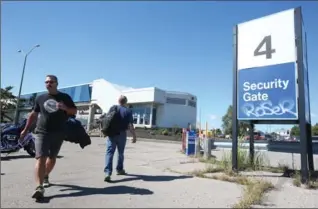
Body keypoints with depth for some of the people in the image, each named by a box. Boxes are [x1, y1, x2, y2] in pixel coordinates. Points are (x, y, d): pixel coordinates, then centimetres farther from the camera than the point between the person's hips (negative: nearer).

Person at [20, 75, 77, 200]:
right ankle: (39, 187, -18)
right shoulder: (40, 98, 10)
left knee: (52, 158, 14)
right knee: (41, 158, -14)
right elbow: (33, 114, 18)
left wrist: (65, 108, -16)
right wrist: (26, 129, 19)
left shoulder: (65, 97, 4)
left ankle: (45, 176, 39)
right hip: (42, 132, 0)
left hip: (58, 133, 0)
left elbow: (74, 111, 5)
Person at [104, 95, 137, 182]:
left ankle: (108, 173, -15)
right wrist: (134, 136, -5)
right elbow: (130, 125, -11)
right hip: (122, 134, -1)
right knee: (120, 153, 17)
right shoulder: (128, 111, -6)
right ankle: (119, 169, 32)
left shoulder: (113, 108, 3)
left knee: (109, 153, -3)